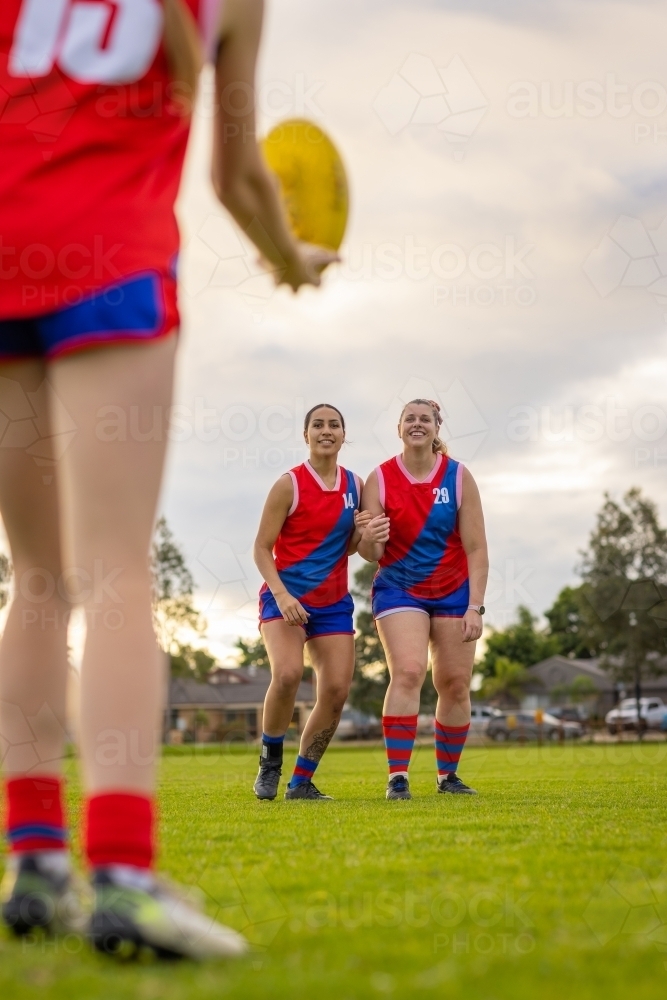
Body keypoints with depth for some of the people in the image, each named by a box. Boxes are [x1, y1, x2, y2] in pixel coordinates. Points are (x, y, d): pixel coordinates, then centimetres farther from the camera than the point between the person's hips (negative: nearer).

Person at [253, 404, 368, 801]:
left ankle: (301, 782, 9)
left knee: (337, 691, -5)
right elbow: (262, 548, -6)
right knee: (288, 674, -27)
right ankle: (270, 763, -5)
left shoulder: (355, 485, 8)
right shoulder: (290, 485, -7)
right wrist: (282, 595, -20)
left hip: (334, 602, 5)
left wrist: (362, 532, -6)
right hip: (286, 596, -5)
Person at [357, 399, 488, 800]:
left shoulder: (459, 476, -6)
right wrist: (369, 539, -33)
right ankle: (398, 778, -20)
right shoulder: (380, 478, -7)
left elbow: (476, 549, -6)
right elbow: (373, 553, -8)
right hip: (399, 589, -2)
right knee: (407, 671, -19)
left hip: (454, 593, 2)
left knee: (456, 683, 1)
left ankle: (448, 775, 17)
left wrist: (475, 607, -13)